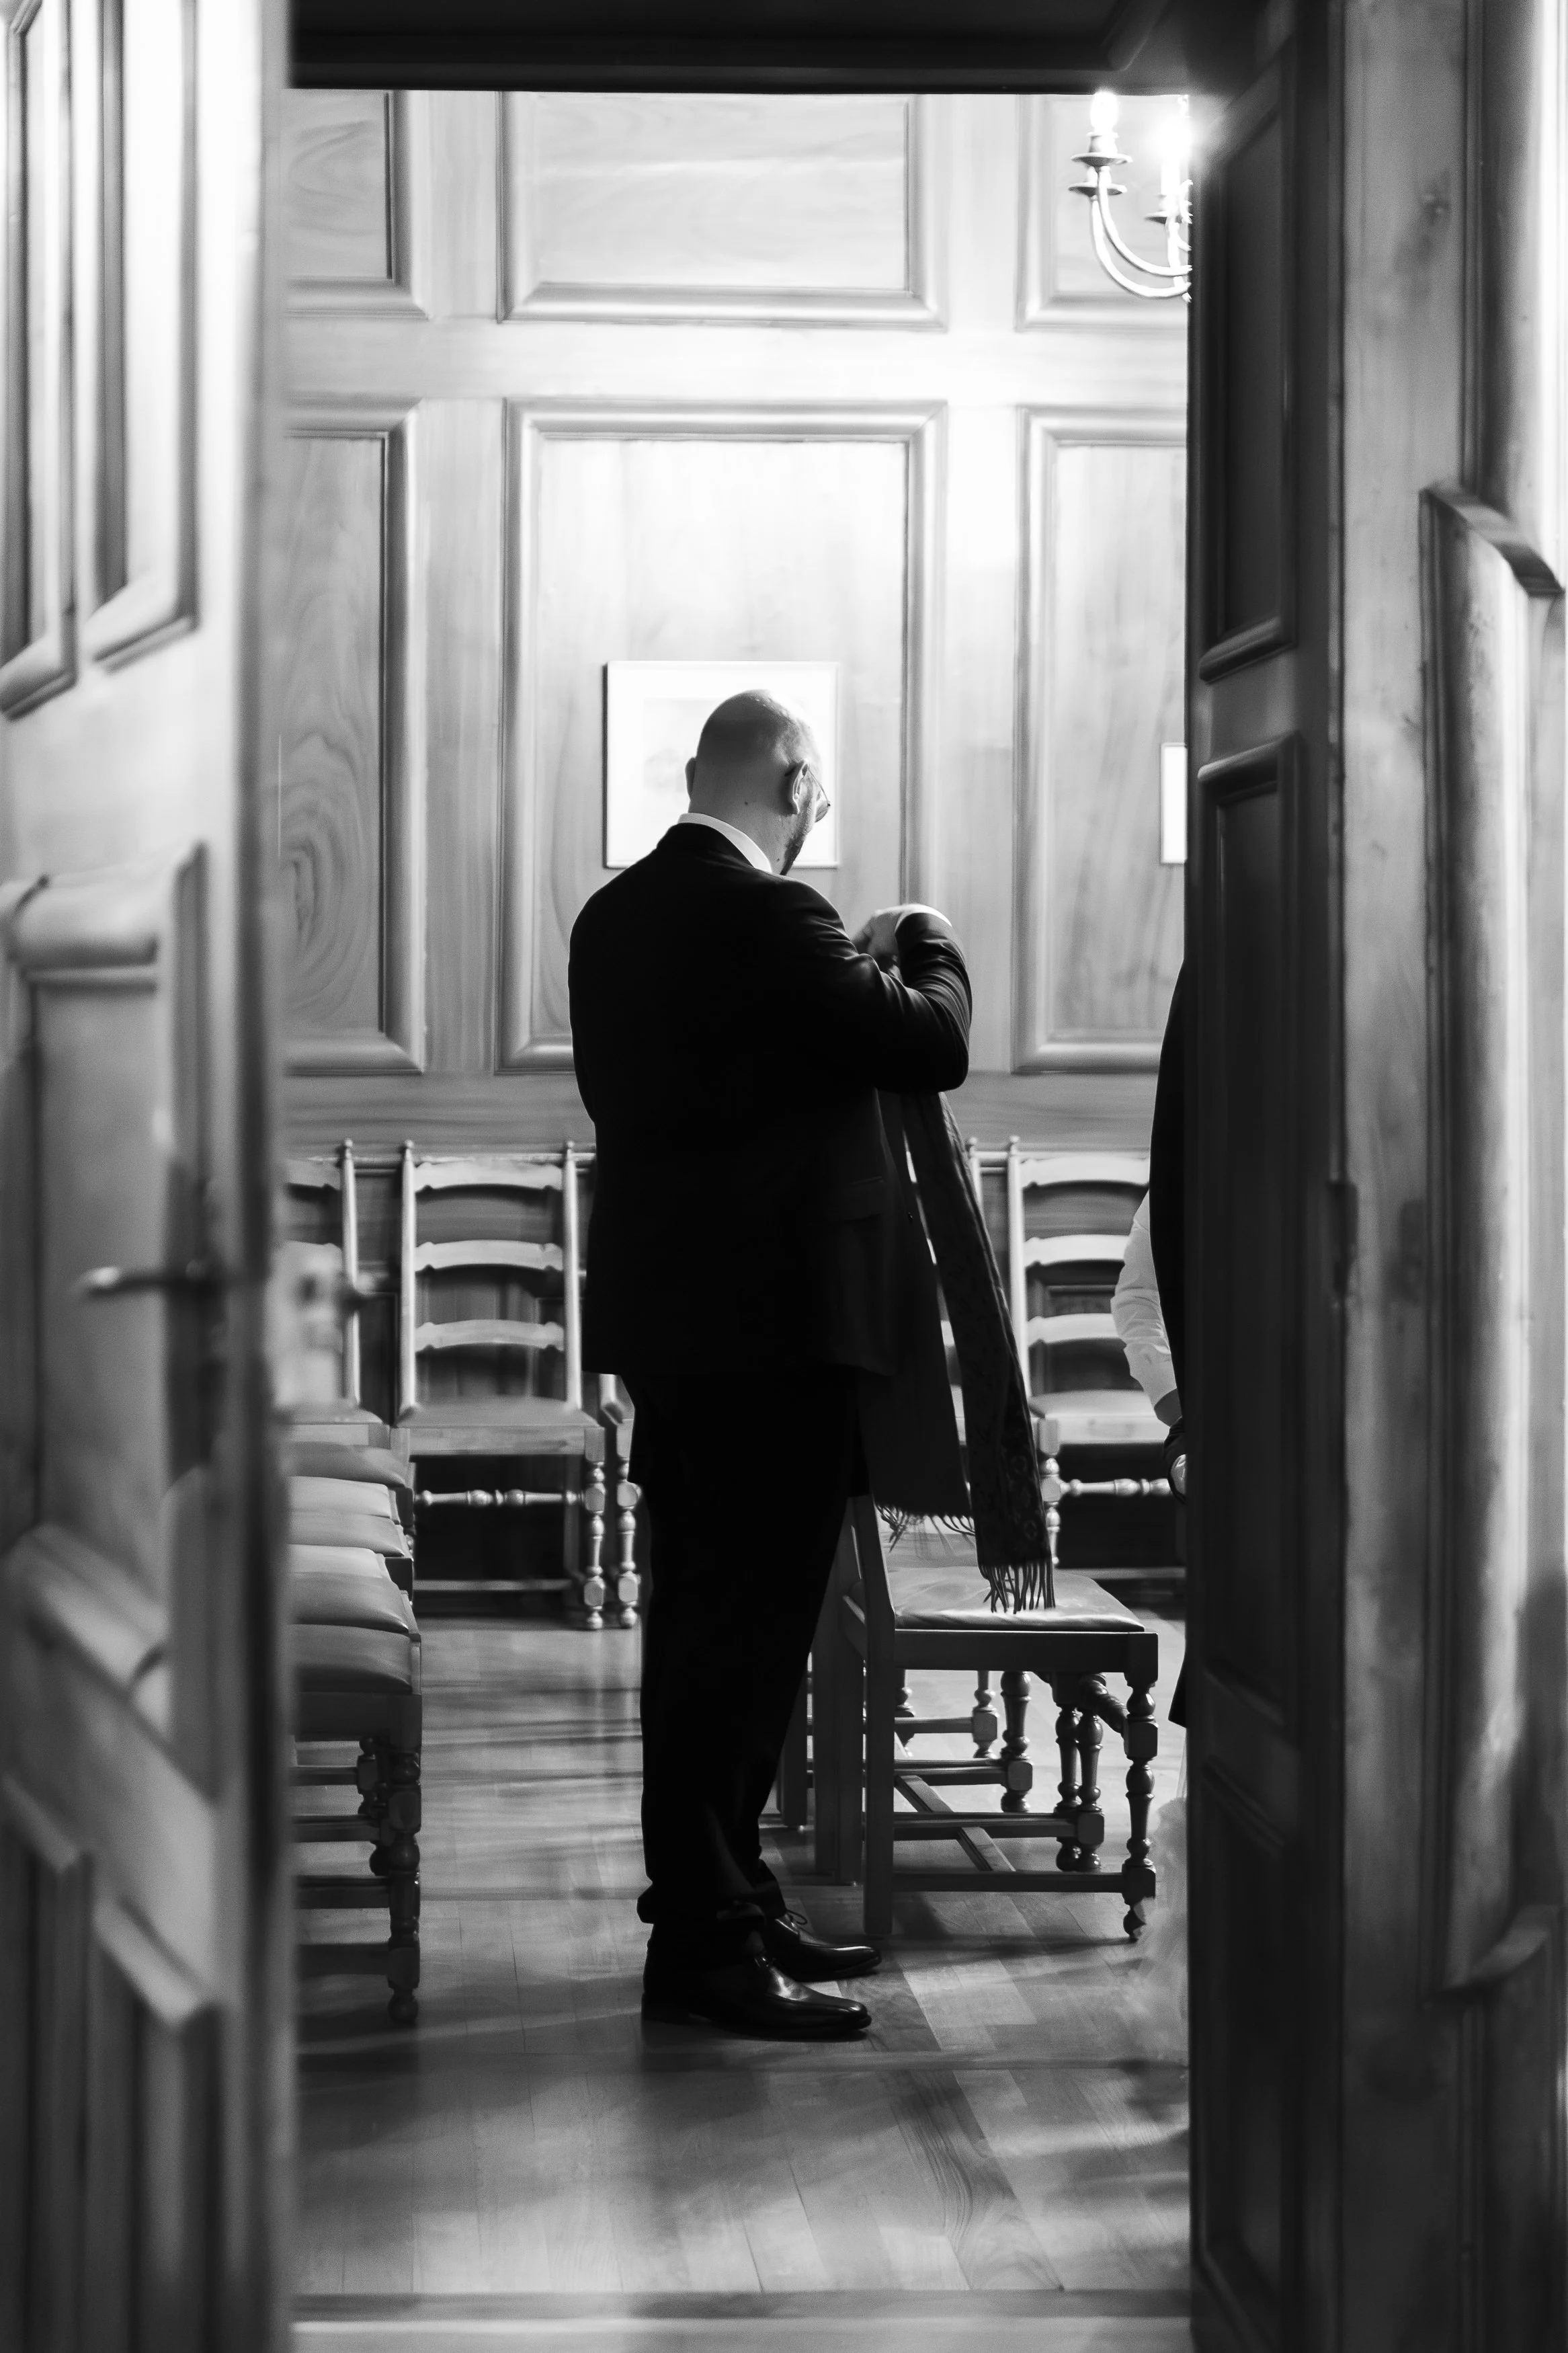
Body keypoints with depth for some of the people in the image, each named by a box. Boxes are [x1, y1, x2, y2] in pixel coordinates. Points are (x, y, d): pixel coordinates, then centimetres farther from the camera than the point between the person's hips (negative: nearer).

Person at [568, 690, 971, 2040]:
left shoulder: (614, 918, 9)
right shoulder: (766, 918, -17)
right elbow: (935, 1045, -16)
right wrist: (925, 945, 6)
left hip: (667, 1315, 9)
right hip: (772, 1322, -9)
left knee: (708, 1625, 16)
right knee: (748, 1631, -5)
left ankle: (727, 1903, 26)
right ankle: (706, 1944, -2)